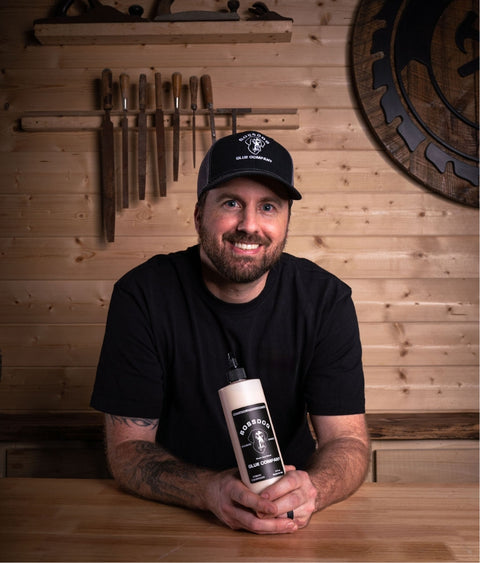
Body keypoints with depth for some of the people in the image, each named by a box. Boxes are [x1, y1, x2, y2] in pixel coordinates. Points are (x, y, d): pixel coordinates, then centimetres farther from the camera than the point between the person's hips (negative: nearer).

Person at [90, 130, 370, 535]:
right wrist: (211, 491, -28)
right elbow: (127, 446, -10)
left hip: (289, 532, 2)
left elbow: (348, 440, -8)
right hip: (170, 520, -1)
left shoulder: (326, 300, -7)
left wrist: (307, 491, -29)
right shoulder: (142, 296, -11)